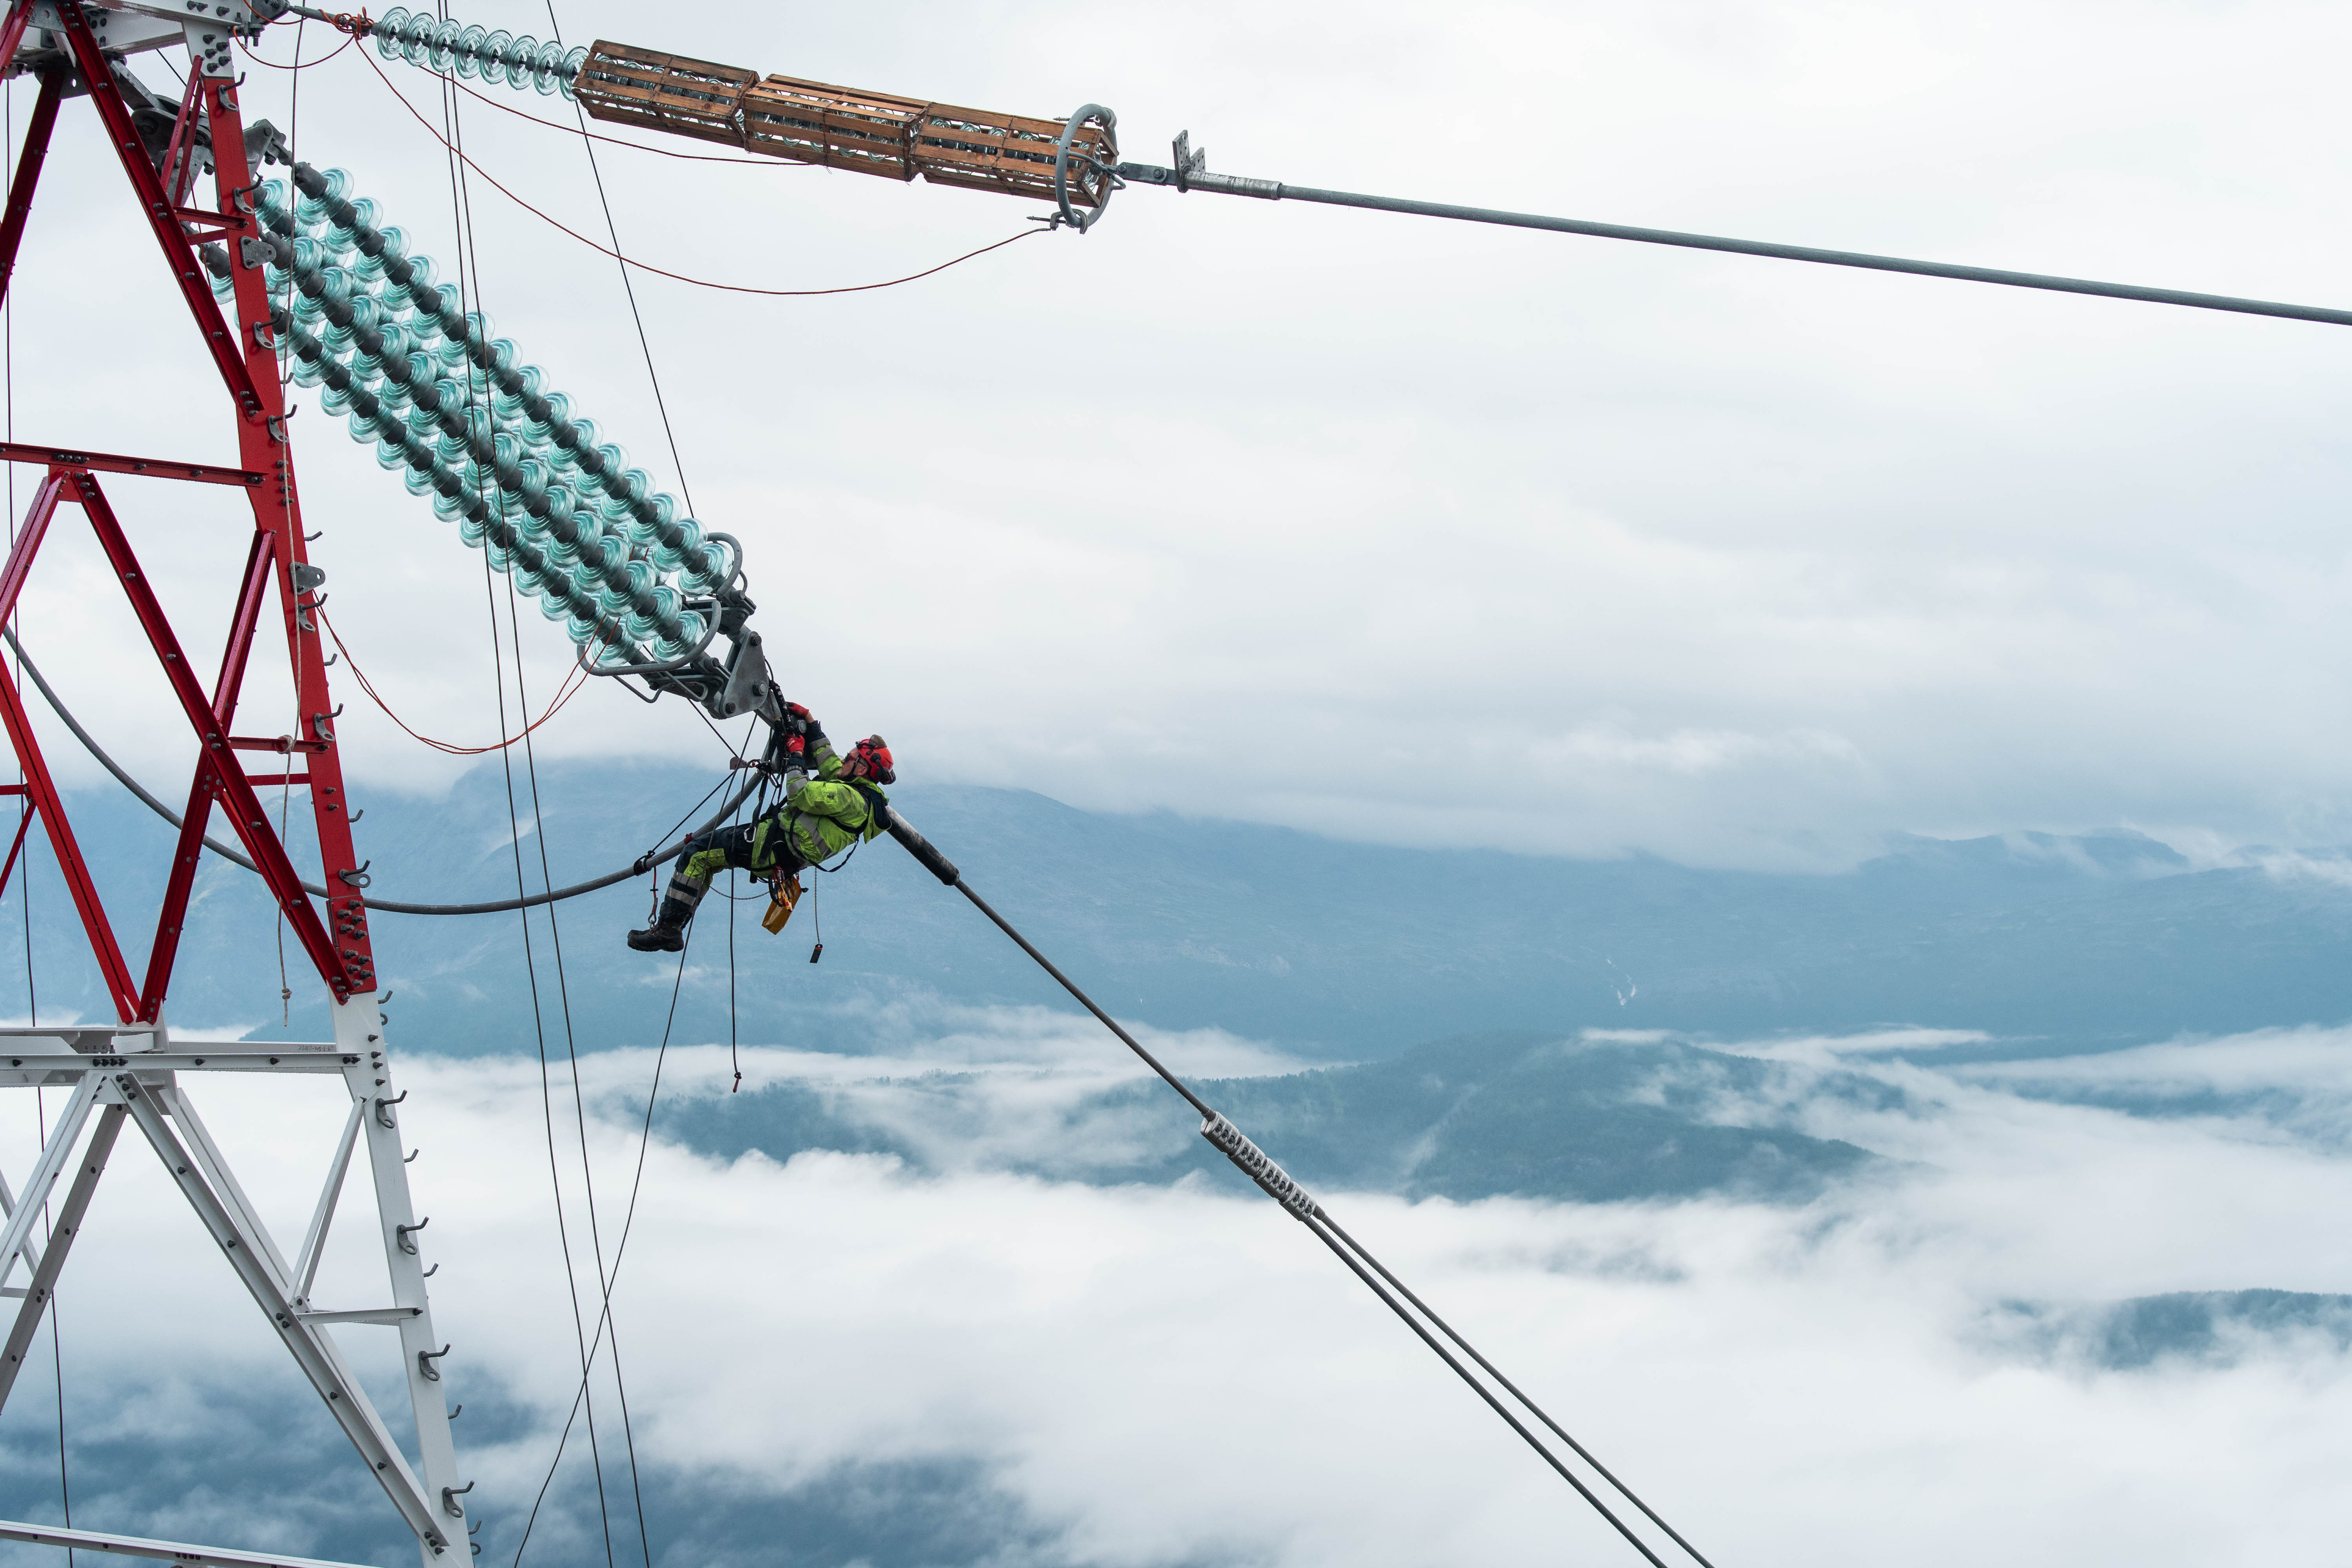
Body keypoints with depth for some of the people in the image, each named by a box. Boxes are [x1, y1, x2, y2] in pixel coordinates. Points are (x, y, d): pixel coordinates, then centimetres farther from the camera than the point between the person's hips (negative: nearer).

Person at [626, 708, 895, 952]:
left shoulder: (851, 797, -21)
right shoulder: (861, 794, 11)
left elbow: (801, 794, -29)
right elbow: (830, 763, 24)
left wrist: (795, 754, -14)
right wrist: (809, 722, 23)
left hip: (775, 847, -11)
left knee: (695, 855, -9)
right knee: (704, 856, 21)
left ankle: (667, 929, -9)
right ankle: (671, 929, 18)